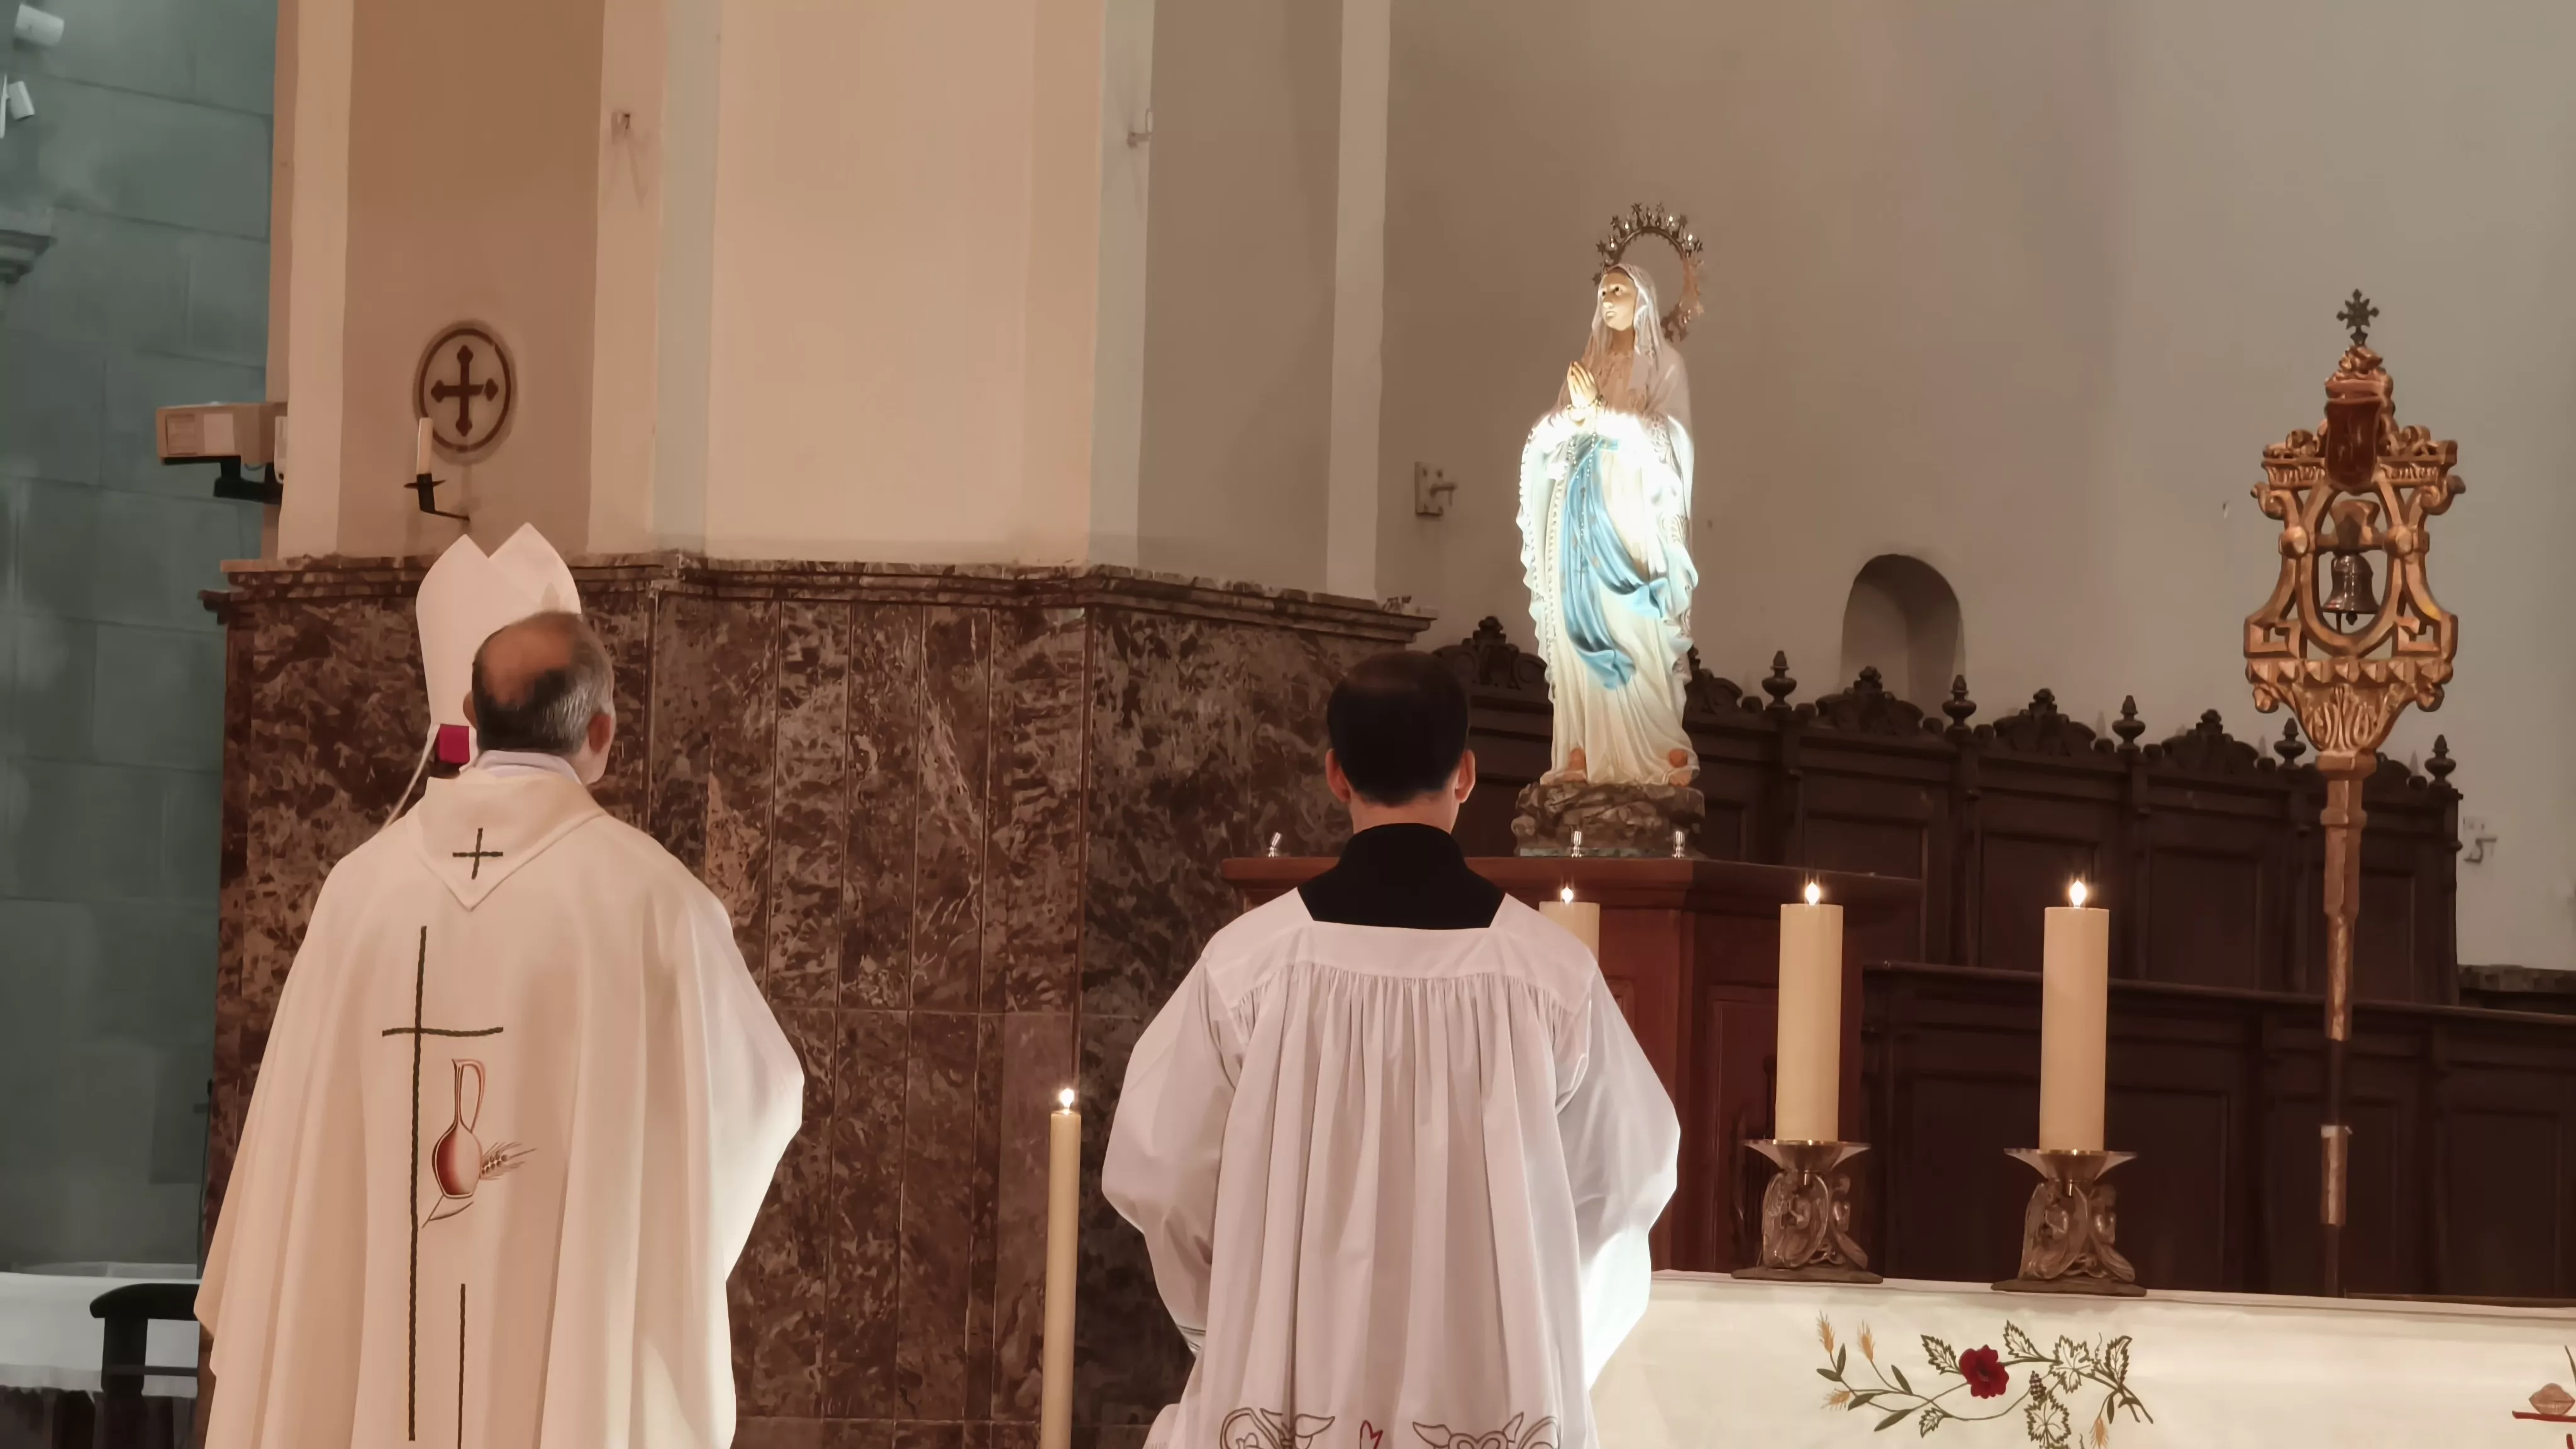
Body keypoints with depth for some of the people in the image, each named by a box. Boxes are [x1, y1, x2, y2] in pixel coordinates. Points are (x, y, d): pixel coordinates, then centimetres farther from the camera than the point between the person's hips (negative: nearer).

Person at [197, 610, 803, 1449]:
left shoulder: (365, 881, 1)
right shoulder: (648, 893, -8)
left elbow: (298, 1126, 7)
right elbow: (760, 1094, 6)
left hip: (378, 1333, 3)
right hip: (577, 1333, -3)